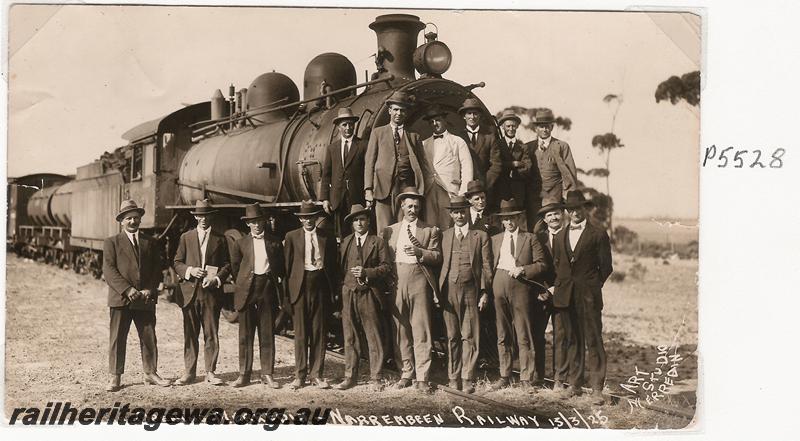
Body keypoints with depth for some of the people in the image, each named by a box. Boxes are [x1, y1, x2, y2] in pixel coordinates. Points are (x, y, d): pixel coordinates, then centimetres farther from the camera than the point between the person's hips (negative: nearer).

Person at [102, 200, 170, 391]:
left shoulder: (151, 243, 14)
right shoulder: (112, 243, 5)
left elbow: (157, 270, 10)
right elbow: (109, 271, -5)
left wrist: (149, 290, -6)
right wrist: (127, 290, -15)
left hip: (146, 299, 3)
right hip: (120, 299, -2)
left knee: (149, 338, 6)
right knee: (117, 339, 0)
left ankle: (150, 373, 18)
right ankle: (115, 377, 7)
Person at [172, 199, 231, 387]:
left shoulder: (220, 239, 9)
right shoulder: (186, 237, 11)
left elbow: (227, 265, 7)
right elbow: (176, 262, 8)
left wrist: (216, 278, -10)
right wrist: (190, 271, -10)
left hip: (211, 292, 0)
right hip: (190, 292, 1)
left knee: (211, 334, 1)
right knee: (190, 334, 3)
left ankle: (210, 372, 9)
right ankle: (189, 372, 10)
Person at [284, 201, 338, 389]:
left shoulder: (327, 238, 8)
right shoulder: (292, 237, 6)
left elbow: (333, 264, 10)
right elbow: (287, 264, 5)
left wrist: (333, 289, 3)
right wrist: (287, 288, -2)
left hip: (321, 284, 1)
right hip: (300, 285, -1)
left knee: (319, 331, 4)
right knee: (300, 332, 1)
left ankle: (317, 374, 10)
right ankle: (300, 375, 8)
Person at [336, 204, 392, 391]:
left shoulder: (378, 242, 4)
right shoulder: (345, 242, 14)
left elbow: (387, 267, -2)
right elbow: (340, 267, 15)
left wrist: (366, 273, -15)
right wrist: (340, 289, 4)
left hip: (369, 294, -3)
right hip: (348, 294, 3)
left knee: (374, 337, 0)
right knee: (350, 337, 7)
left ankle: (375, 378, 7)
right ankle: (350, 376, 15)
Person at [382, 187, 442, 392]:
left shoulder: (430, 230, 10)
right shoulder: (390, 231, 17)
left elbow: (437, 257, 1)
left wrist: (419, 251, -15)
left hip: (419, 281, -2)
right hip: (396, 282, 3)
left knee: (421, 330, -5)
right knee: (400, 331, 5)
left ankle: (422, 377, -1)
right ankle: (405, 374, 14)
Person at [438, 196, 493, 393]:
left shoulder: (481, 236, 7)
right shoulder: (444, 236, 12)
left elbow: (486, 266, 5)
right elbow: (439, 264, 8)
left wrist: (485, 292, -2)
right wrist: (437, 291, 0)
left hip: (471, 290, -2)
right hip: (449, 291, 2)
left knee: (470, 336, -2)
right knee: (452, 337, 6)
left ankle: (468, 379, 3)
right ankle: (454, 379, 12)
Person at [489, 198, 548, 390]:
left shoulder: (530, 238, 8)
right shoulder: (495, 239, 18)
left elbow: (542, 264, 3)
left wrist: (523, 269, -12)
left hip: (520, 286, -3)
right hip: (499, 285, 3)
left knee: (524, 336, -4)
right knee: (503, 335, 8)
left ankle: (526, 379, 0)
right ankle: (504, 377, 15)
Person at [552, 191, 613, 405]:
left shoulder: (598, 235, 1)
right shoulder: (560, 236, 16)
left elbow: (606, 267, 2)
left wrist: (591, 286, 3)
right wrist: (560, 286, 9)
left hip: (588, 297, -4)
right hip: (565, 297, 4)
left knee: (593, 342, -4)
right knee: (571, 341, 8)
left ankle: (597, 388, -1)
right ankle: (574, 384, 16)